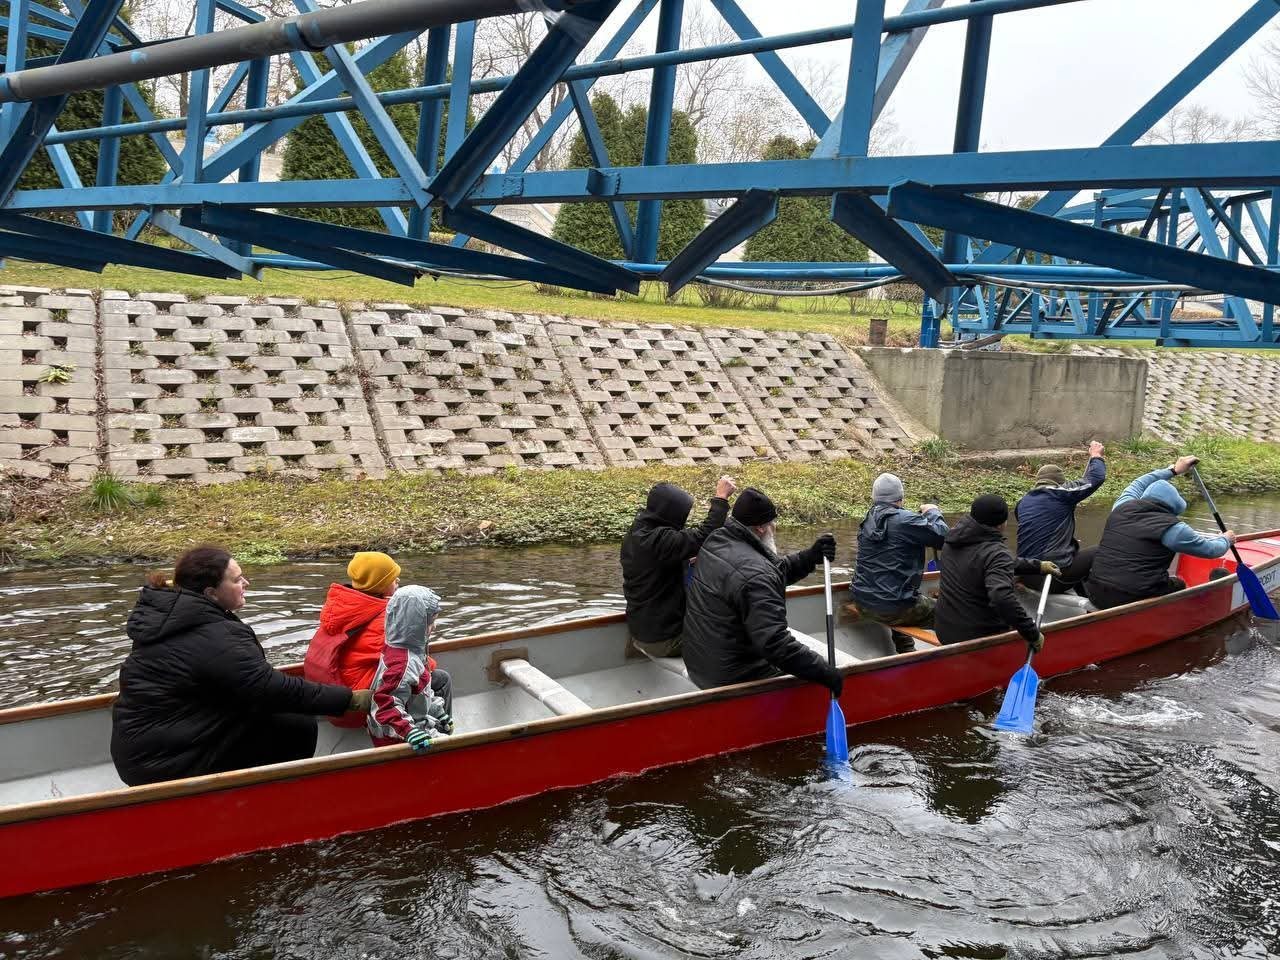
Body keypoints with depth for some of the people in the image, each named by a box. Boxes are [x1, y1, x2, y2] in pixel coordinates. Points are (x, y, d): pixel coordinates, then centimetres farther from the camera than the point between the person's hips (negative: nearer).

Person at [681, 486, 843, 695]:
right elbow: (775, 643, -31)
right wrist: (825, 673, -25)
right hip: (733, 678, -9)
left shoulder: (716, 541, 3)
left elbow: (775, 571, 12)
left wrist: (810, 557, -1)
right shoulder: (755, 575, -27)